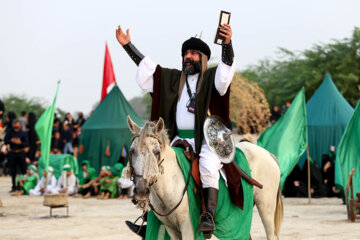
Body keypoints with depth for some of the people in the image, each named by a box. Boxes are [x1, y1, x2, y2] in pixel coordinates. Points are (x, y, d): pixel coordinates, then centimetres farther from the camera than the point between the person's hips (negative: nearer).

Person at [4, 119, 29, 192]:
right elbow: (5, 141, 1)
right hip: (12, 153, 2)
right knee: (13, 172, 7)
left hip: (21, 153, -2)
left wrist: (20, 142, -21)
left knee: (24, 170, -2)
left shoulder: (23, 133, -2)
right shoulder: (9, 132, 3)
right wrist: (11, 141, -17)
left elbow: (27, 143, -4)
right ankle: (14, 187, 17)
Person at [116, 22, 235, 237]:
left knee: (208, 167, -33)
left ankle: (210, 216, -37)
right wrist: (128, 45, 15)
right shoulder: (174, 78, 15)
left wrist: (227, 44, -37)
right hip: (180, 140, 6)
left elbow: (226, 71, -20)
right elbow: (146, 68, 18)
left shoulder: (211, 77, 1)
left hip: (207, 141, -6)